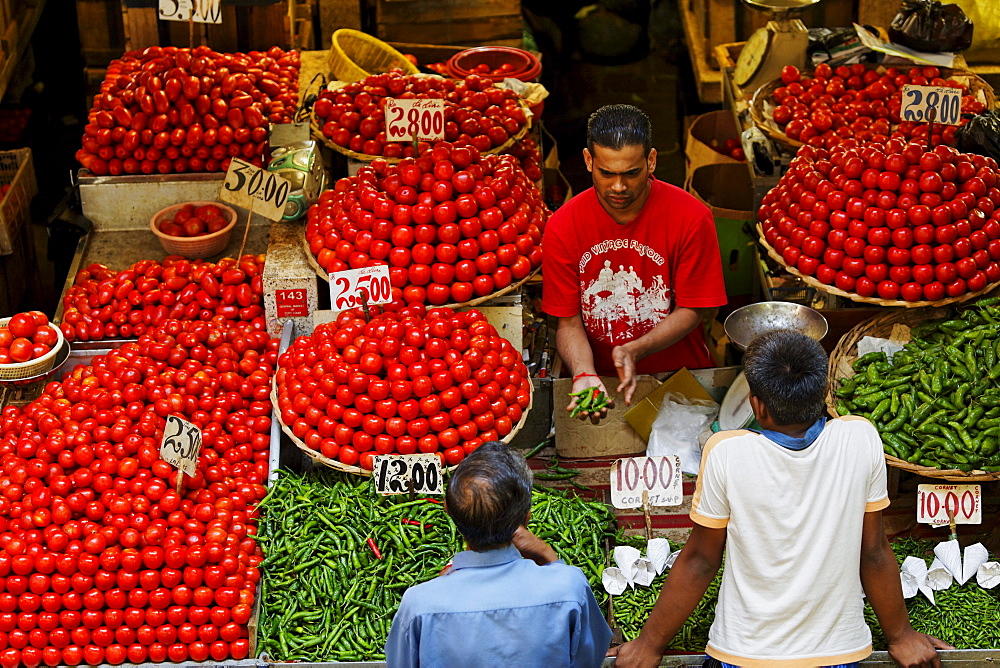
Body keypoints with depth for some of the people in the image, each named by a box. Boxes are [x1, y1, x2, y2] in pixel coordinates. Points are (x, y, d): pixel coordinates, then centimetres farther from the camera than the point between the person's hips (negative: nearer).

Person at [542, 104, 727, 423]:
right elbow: (569, 322, -1)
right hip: (599, 377, 1)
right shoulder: (562, 228, -4)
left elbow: (692, 310, -3)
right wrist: (585, 374, -21)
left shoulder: (691, 218, -8)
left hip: (679, 371, -1)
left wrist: (634, 350, -20)